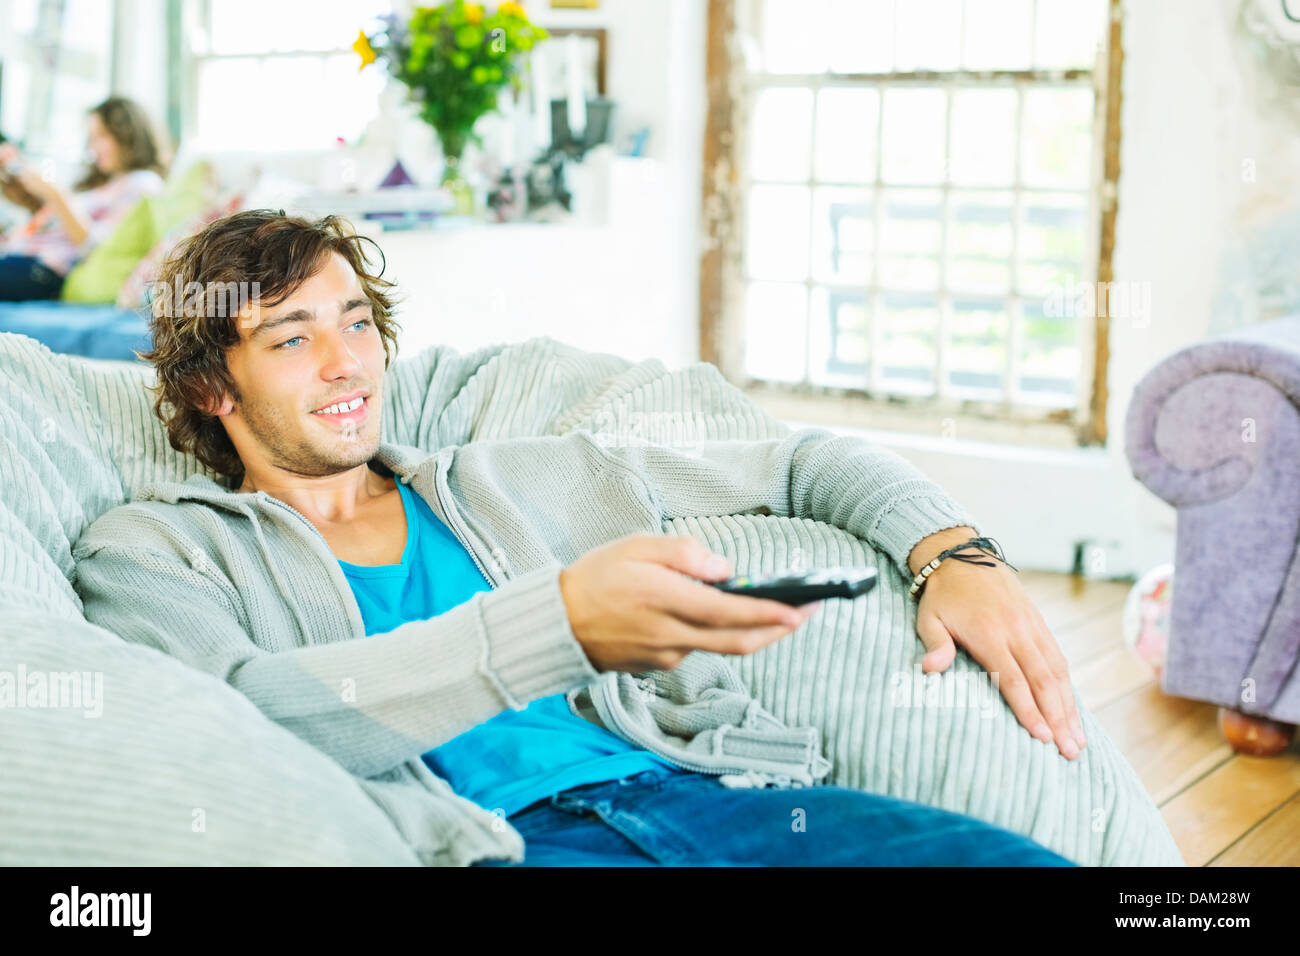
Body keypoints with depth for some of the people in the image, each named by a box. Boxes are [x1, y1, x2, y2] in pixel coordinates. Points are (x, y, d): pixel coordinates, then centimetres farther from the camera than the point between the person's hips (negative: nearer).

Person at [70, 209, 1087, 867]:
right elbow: (235, 717, -10)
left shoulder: (506, 474, 25)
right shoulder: (149, 550, 14)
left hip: (689, 782, 5)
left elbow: (795, 463, 28)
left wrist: (952, 552, 7)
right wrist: (560, 626, -21)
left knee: (1029, 861, -21)